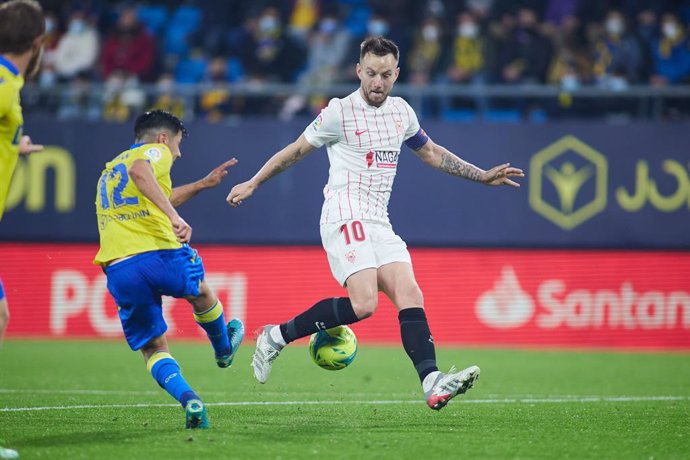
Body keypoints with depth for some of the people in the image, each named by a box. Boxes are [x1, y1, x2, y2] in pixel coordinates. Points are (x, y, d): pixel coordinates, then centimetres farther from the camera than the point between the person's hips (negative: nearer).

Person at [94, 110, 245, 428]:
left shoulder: (109, 169, 30)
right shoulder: (155, 151, 6)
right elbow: (139, 171, -20)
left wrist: (203, 184, 50)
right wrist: (174, 216, -27)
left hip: (118, 268, 5)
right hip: (158, 254, -5)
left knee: (153, 348, 12)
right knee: (200, 293, 30)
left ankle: (189, 400, -11)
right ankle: (224, 350, 53)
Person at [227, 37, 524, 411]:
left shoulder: (401, 111, 14)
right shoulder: (340, 112, -4)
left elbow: (430, 152, 30)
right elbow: (296, 151, 8)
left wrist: (483, 176, 28)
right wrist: (252, 184, 10)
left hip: (379, 224, 7)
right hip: (345, 216, -6)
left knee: (410, 295, -12)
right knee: (363, 302, -24)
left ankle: (432, 383, -24)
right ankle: (276, 337, -11)